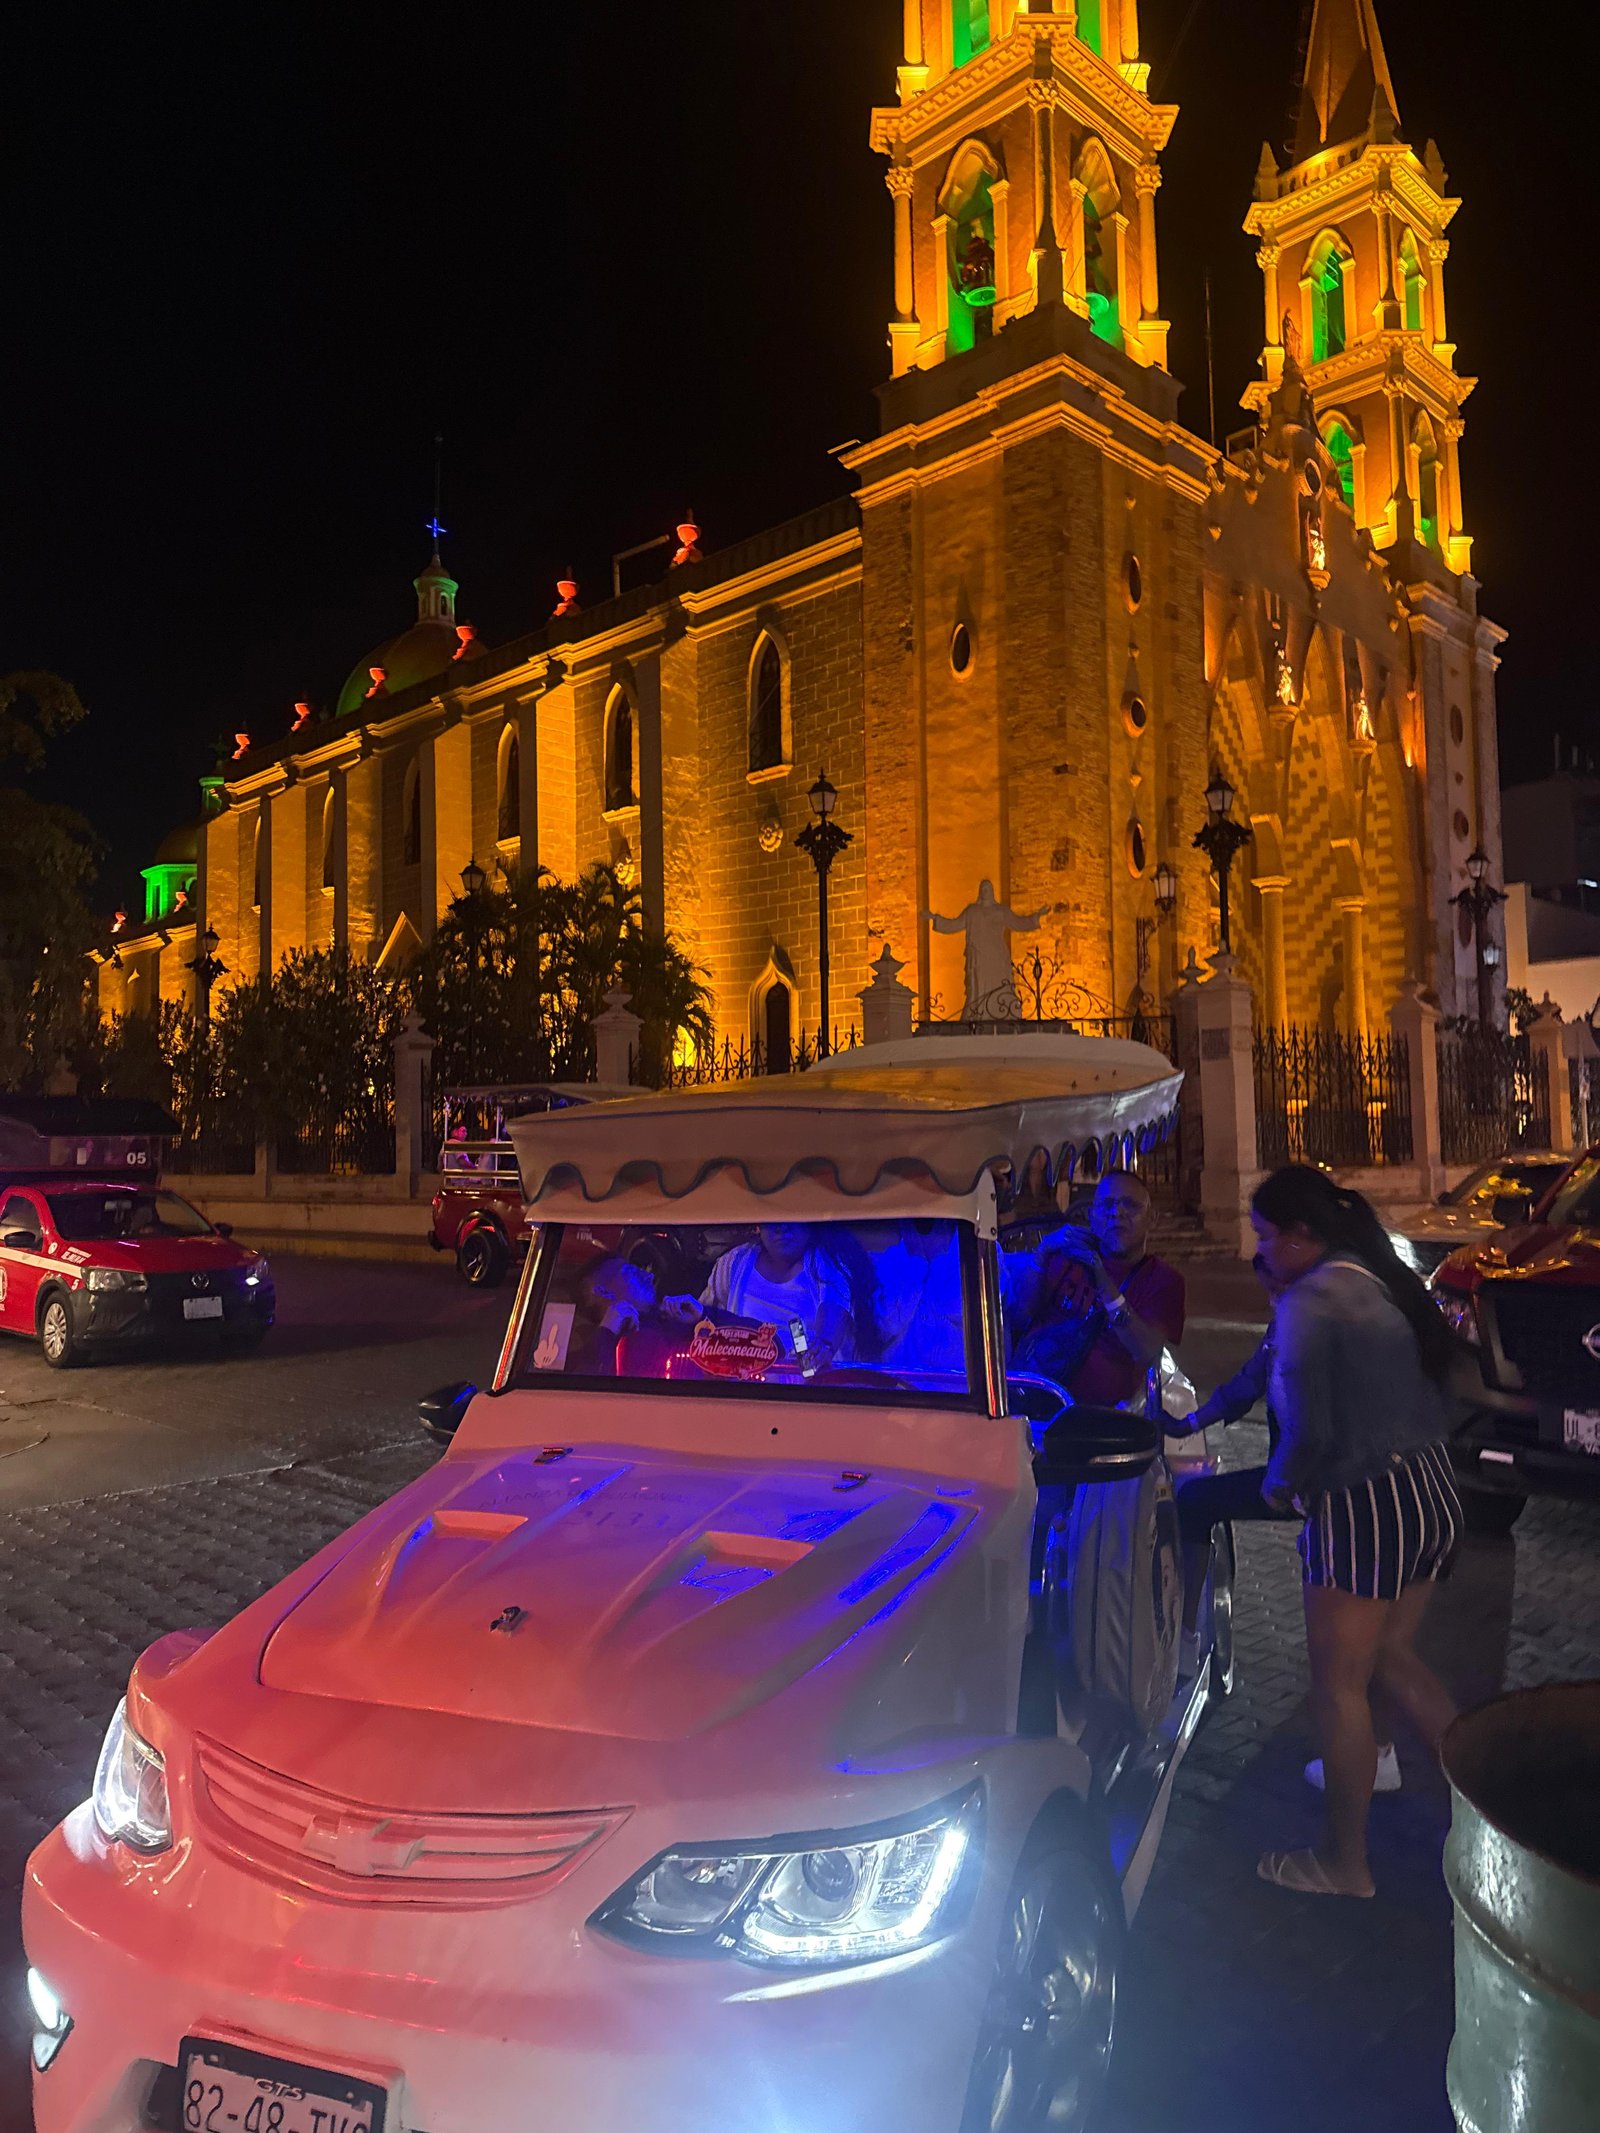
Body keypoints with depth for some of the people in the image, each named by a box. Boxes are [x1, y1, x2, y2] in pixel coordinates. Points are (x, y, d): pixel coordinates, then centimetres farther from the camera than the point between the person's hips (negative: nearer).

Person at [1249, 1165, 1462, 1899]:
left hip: (1364, 1508, -9)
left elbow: (1308, 1432, -23)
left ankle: (1344, 1863, 21)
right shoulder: (1386, 1282, 9)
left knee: (1339, 1685, 7)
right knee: (1390, 1658, 23)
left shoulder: (1311, 1300, -18)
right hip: (1431, 1492, 9)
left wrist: (1277, 1485, -1)